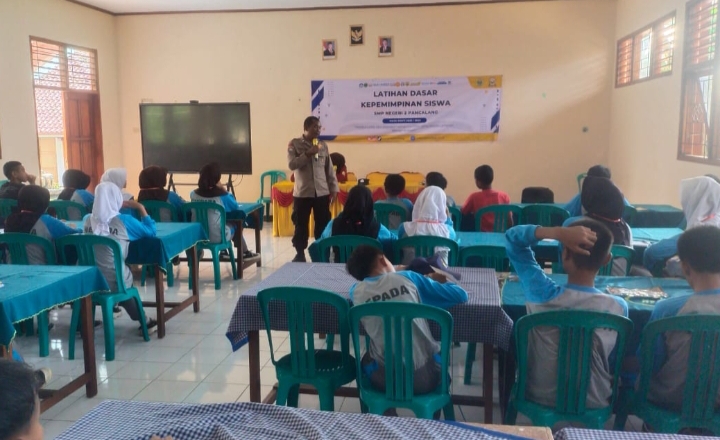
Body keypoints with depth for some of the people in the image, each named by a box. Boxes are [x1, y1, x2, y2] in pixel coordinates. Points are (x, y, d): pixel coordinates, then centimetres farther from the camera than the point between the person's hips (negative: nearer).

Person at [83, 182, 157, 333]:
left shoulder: (88, 219, 5)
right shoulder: (124, 221, -7)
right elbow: (151, 231, 5)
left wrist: (120, 207, 29)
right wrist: (141, 208, 11)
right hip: (115, 282, -3)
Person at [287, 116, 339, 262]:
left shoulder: (323, 145, 8)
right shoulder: (295, 144, -1)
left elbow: (329, 169, 10)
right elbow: (292, 164, -13)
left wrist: (333, 188, 6)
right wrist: (308, 154, -20)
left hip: (322, 192, 3)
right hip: (302, 193, -2)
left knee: (323, 225, 5)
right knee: (301, 225, 5)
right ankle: (300, 254, 18)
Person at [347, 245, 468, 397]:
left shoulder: (356, 291, 1)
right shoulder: (407, 277, -4)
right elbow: (461, 295, 4)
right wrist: (440, 282, 22)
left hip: (384, 380, 1)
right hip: (424, 378, -1)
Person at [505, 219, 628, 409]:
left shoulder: (542, 294, -26)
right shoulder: (619, 307, -20)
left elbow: (513, 237, -15)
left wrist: (558, 232, -29)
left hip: (540, 398, -1)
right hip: (595, 403, 1)